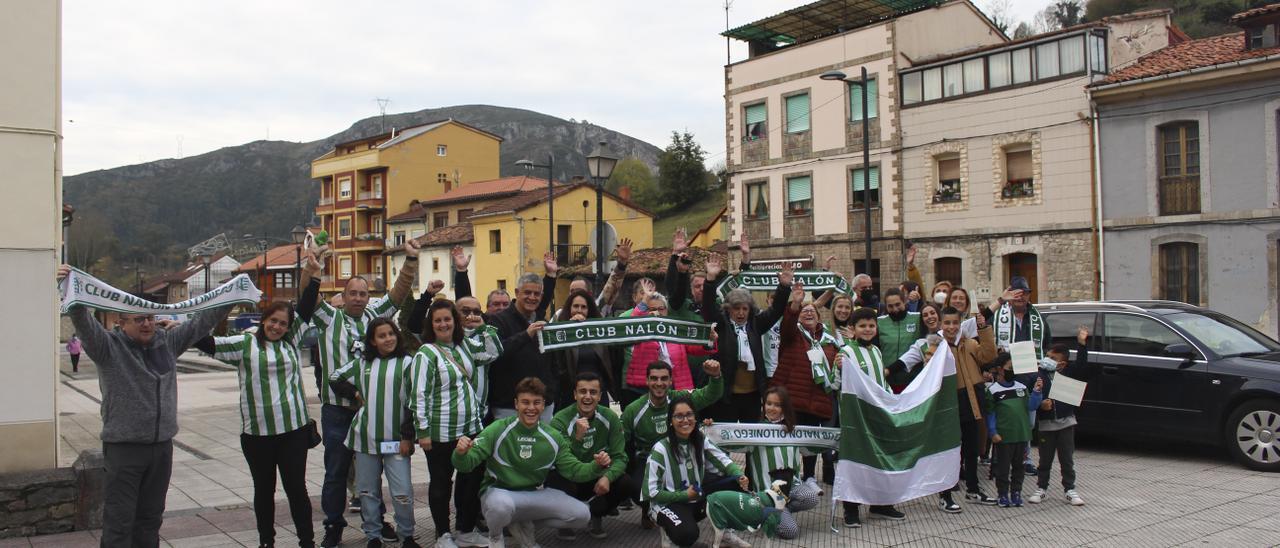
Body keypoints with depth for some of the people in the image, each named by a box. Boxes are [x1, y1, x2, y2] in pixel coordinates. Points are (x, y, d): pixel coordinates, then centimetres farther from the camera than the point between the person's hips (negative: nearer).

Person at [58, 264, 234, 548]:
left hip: (162, 446, 5)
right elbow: (83, 320, -22)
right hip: (123, 448, -5)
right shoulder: (109, 346, -6)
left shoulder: (167, 342, 8)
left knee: (151, 518, 15)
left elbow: (201, 321, 11)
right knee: (119, 521, -1)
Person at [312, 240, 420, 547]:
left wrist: (411, 260, -13)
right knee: (336, 470, 6)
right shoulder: (329, 318, 1)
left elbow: (399, 293, -1)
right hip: (337, 409, -2)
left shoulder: (374, 315, 8)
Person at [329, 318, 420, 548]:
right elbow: (335, 378, 19)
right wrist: (356, 394, 5)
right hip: (366, 438, 4)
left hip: (396, 440, -3)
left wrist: (407, 436, -7)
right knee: (368, 490, 11)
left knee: (402, 492, -5)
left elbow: (412, 402, -4)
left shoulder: (406, 363, -3)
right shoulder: (362, 363, 8)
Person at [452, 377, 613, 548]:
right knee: (501, 505, -40)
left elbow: (573, 470, 1)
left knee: (582, 515, -11)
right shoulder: (497, 430, -14)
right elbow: (467, 464, -18)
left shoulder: (553, 438, -1)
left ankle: (524, 524, 10)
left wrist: (597, 466, -18)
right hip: (498, 492, -4)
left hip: (533, 495, 4)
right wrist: (460, 453, -42)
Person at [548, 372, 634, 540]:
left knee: (626, 484, -23)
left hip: (596, 477, 3)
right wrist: (578, 437, -44)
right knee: (557, 482, -36)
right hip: (568, 479, -3)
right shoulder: (560, 420, -20)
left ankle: (595, 515, 8)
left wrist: (608, 477, -32)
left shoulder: (610, 418, -10)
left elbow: (619, 457, -11)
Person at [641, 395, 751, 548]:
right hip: (668, 503, -5)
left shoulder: (701, 441, -1)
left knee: (736, 483, -14)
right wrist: (685, 495, -17)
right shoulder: (660, 449, -17)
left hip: (697, 497, 6)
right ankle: (669, 531, -1)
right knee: (687, 535, -37)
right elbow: (651, 492, -16)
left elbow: (725, 462, -3)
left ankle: (725, 531, 2)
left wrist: (740, 476, -24)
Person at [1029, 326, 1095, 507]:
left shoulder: (1068, 373, 0)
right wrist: (1041, 405, -25)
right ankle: (1041, 488, 20)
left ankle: (1069, 489, 18)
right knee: (1045, 459, 9)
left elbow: (1081, 364, -9)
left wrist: (1082, 343, -15)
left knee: (1067, 459, 8)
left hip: (1066, 422, 1)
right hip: (1046, 424, -1)